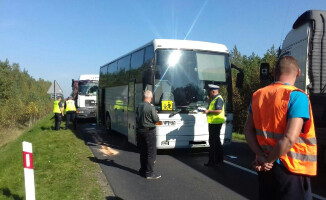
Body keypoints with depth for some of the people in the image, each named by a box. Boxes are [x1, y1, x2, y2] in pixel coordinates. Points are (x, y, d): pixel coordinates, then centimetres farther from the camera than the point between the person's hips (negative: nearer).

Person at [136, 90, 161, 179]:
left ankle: (143, 170, 26)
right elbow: (156, 120, -11)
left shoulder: (139, 107, 4)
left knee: (142, 152, 16)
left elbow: (137, 119, 8)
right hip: (149, 131, -7)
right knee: (151, 153, 0)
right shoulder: (151, 107, -16)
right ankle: (149, 173, 3)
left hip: (140, 131, 7)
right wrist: (156, 114, 7)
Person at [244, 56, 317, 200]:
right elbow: (290, 138, -25)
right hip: (291, 170, -6)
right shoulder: (297, 96, -16)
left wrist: (261, 156, -5)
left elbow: (248, 130, 3)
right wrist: (269, 160, -13)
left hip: (265, 168, 6)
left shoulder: (257, 95, 4)